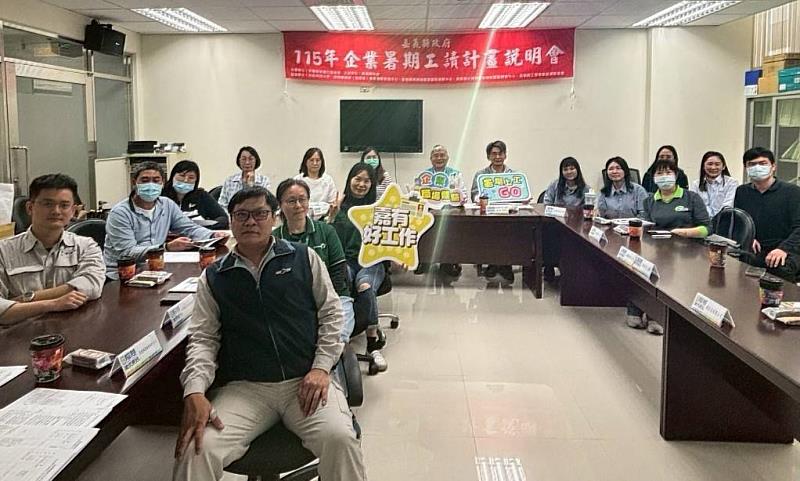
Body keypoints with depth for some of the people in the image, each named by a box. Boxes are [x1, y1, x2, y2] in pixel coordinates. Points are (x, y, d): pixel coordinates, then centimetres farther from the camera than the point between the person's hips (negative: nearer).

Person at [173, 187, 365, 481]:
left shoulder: (304, 258, 9)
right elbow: (203, 338, 6)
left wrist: (321, 367, -3)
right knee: (197, 449, -25)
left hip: (306, 381, 0)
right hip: (243, 387, 1)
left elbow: (330, 313, 10)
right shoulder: (213, 278, 11)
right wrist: (195, 392, -12)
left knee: (339, 439, -28)